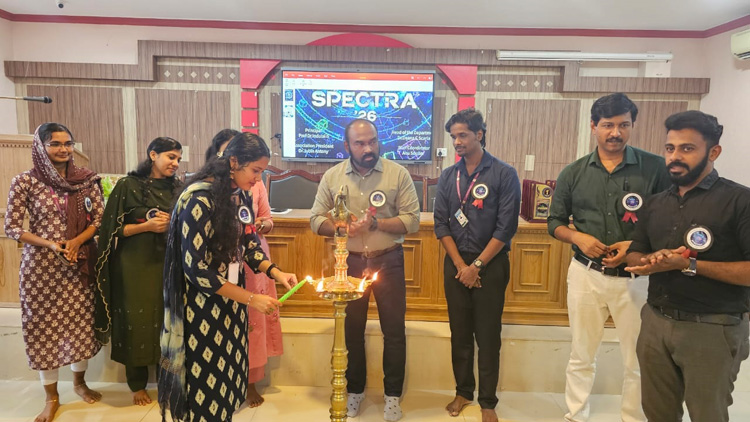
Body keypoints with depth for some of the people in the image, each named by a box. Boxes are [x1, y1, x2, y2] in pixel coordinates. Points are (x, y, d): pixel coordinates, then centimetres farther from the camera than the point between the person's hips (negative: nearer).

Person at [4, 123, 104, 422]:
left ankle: (79, 382, 33)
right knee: (45, 326, 7)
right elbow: (11, 227, -5)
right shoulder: (25, 181, -6)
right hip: (41, 266, -2)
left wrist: (76, 241, -14)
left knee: (81, 323, 10)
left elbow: (100, 219, 2)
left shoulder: (87, 180, 0)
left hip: (79, 264, 2)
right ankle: (51, 396, 24)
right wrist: (50, 244, -16)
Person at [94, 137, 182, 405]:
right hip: (135, 264, -2)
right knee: (136, 320, 3)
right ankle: (137, 384, 20)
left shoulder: (178, 188, 5)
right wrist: (146, 225, -17)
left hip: (168, 262, 2)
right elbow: (114, 229, -4)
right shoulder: (128, 185, -4)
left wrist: (173, 223, -11)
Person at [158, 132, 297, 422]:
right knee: (206, 380, 10)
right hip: (203, 306, -7)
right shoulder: (200, 199, -23)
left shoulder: (240, 195, 1)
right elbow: (196, 269, -24)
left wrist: (275, 272, -4)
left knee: (227, 374, 18)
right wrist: (251, 299, -22)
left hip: (231, 300, 7)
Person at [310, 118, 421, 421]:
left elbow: (412, 220, -10)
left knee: (394, 330, 7)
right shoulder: (332, 176, -1)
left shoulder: (398, 174, -7)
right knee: (351, 329, 14)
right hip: (349, 262, 2)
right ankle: (354, 390, 34)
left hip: (388, 261, -1)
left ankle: (393, 394, 26)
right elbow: (316, 220, 0)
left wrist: (377, 223, -24)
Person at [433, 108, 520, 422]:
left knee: (488, 336, 4)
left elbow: (506, 227, -11)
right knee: (459, 333, 12)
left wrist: (477, 265, -11)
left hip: (491, 264, -3)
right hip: (455, 263, 3)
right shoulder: (448, 176, 4)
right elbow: (441, 224, 2)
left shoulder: (504, 174, -7)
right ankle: (463, 392, 29)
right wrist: (460, 264, -6)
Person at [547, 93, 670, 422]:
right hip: (585, 275, 2)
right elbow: (555, 222, 7)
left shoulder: (655, 168, -5)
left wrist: (637, 245, -17)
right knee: (581, 356, 15)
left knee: (638, 361, 12)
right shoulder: (573, 173, 1)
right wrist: (578, 237, -12)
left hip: (636, 278, -1)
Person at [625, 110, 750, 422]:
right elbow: (633, 258, 12)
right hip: (655, 322, 5)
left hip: (712, 329, -5)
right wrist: (653, 261, -9)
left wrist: (689, 265, -22)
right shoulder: (656, 204, 9)